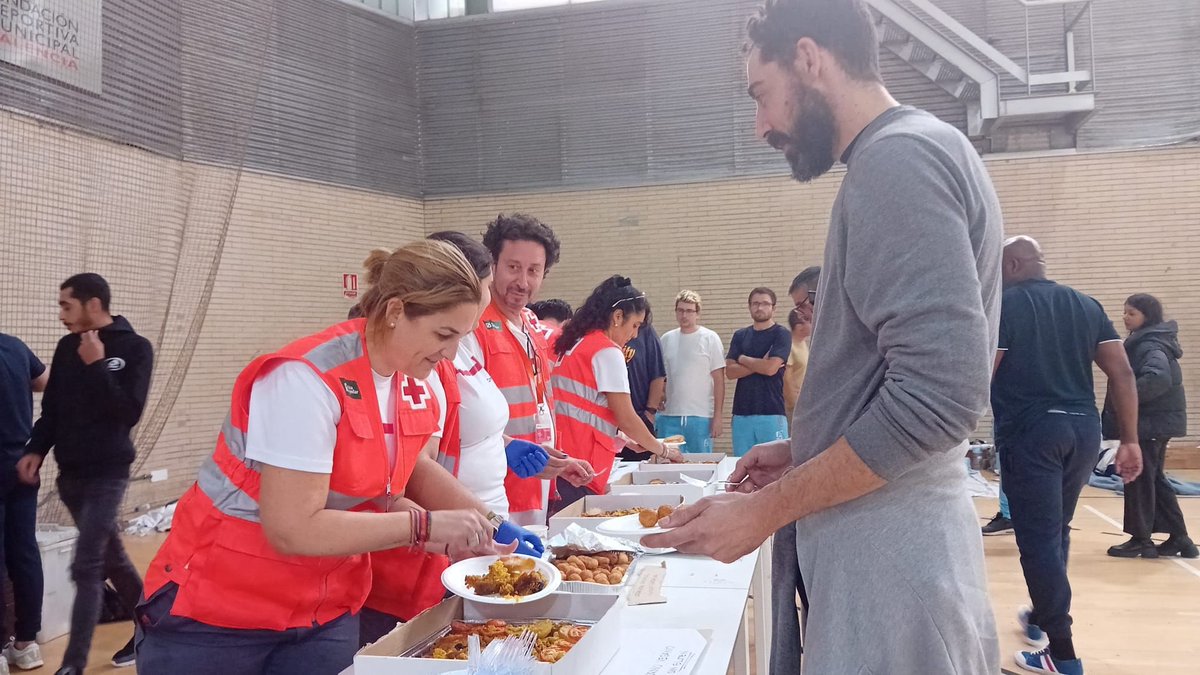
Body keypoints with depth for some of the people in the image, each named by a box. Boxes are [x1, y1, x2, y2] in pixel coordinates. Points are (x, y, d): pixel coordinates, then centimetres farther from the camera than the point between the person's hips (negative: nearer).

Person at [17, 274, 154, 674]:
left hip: (107, 474, -6)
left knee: (86, 567, -8)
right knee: (110, 557, 15)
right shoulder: (67, 348, 6)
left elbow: (129, 412, -16)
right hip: (70, 474, 6)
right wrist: (36, 450, -1)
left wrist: (97, 365, -18)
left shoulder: (134, 348, -9)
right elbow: (52, 407, 12)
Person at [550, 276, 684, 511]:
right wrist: (663, 450, 6)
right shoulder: (608, 352, -9)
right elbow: (626, 419, -8)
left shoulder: (574, 344, 16)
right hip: (581, 473, -9)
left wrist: (627, 441, 22)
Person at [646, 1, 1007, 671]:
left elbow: (938, 393, -24)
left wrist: (766, 509, -18)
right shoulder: (924, 152, 15)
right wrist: (802, 452, 14)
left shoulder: (896, 158, -16)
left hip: (886, 547, -10)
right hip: (906, 525, 10)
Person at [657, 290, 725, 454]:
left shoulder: (710, 338, -1)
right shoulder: (666, 339, 9)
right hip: (669, 417, 3)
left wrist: (718, 416, -6)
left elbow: (719, 380, -2)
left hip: (701, 417, -3)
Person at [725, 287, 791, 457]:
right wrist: (760, 365, -7)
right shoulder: (740, 336, 13)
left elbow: (771, 368, -12)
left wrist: (742, 359, 2)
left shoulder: (781, 334, 1)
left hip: (771, 413, -4)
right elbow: (730, 371, 3)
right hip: (742, 413, 4)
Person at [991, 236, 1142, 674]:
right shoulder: (1085, 304, 13)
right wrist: (1130, 440, 10)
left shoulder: (1002, 306, -4)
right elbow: (1122, 373, 7)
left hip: (1031, 432, -6)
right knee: (1056, 531, 21)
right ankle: (1042, 617, 37)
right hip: (1083, 429, 7)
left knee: (1039, 539, 0)